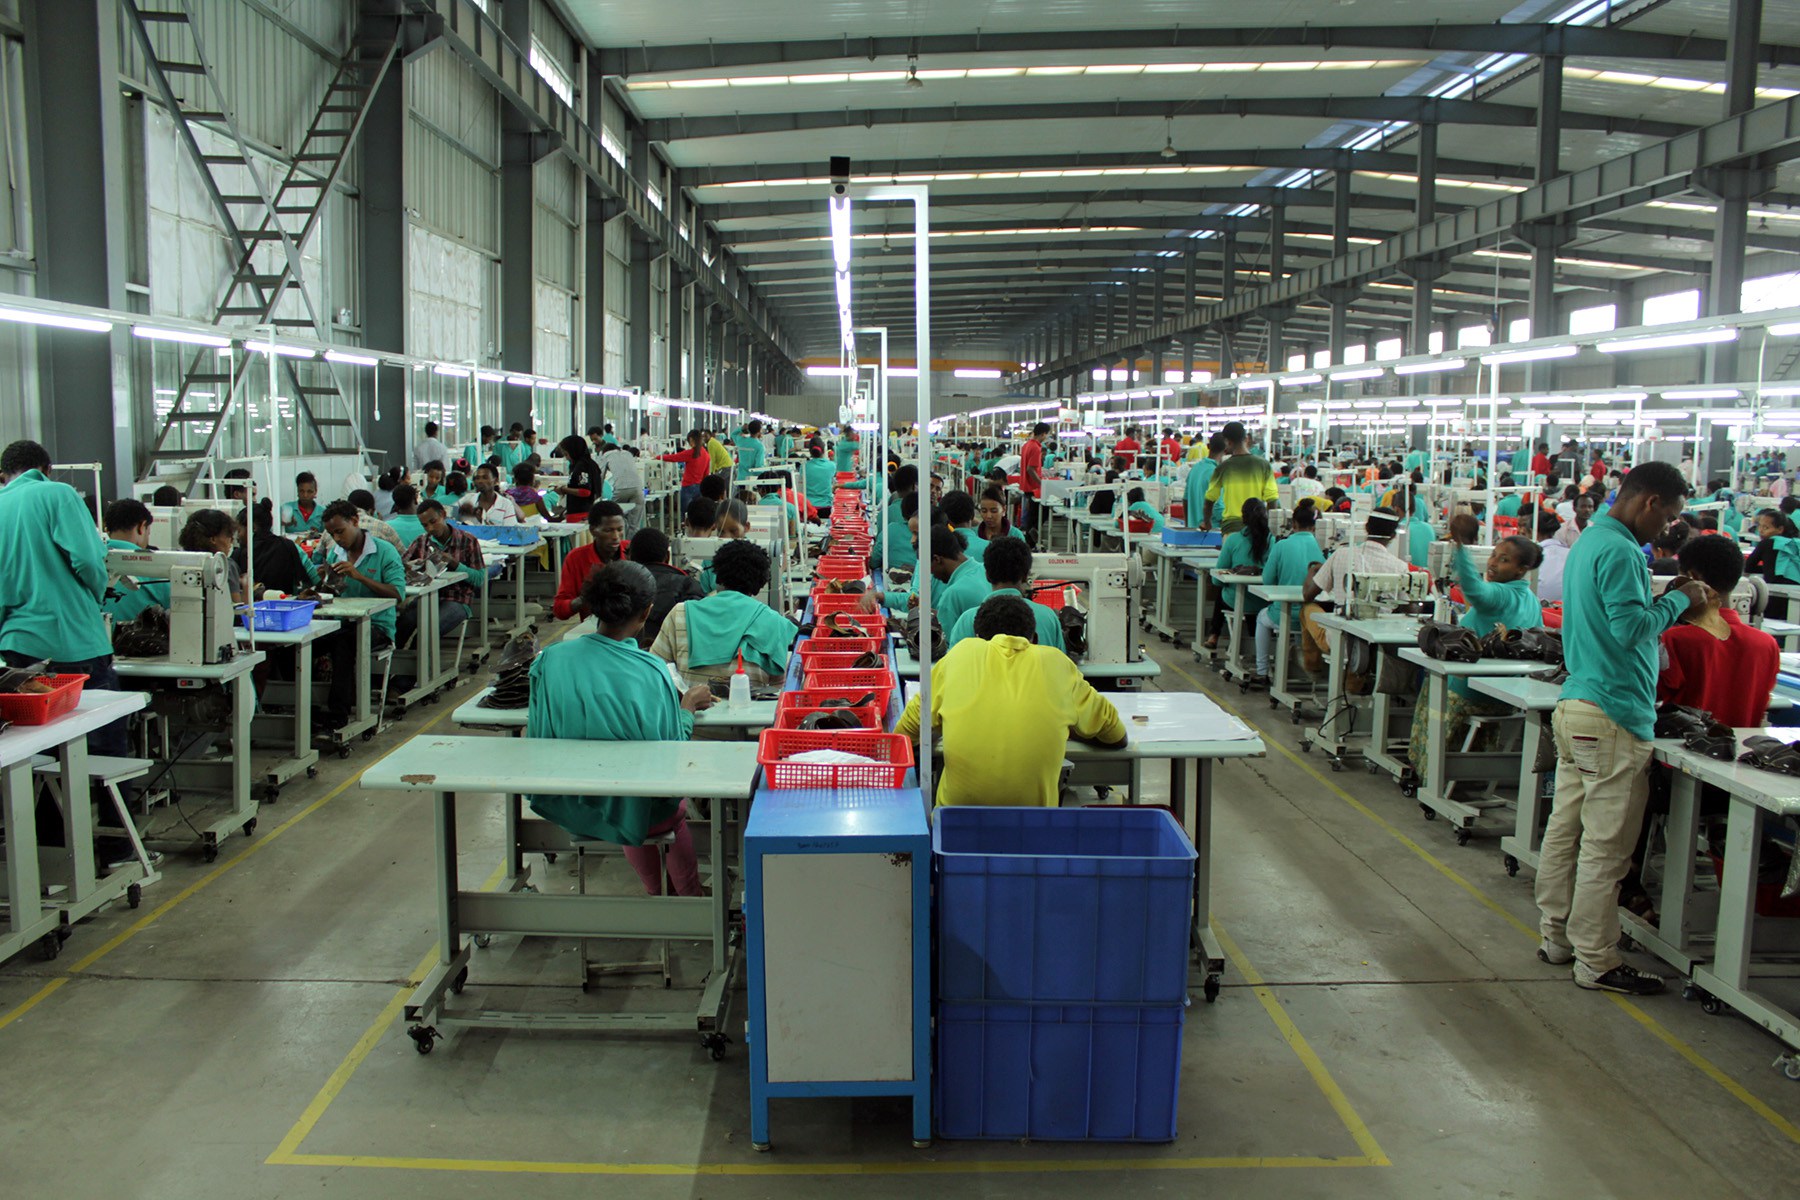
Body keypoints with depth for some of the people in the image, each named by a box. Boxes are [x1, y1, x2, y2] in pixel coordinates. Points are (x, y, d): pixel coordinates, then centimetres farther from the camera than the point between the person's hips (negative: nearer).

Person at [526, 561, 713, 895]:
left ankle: (656, 894, 58)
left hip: (565, 809, 3)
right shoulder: (651, 672, -21)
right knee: (677, 807, 34)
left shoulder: (551, 659, -14)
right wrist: (687, 708, 5)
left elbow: (538, 734, -1)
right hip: (630, 812, -3)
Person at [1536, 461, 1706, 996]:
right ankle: (1596, 961, 4)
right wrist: (1677, 600, -7)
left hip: (1575, 708, 10)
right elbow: (1632, 628, -22)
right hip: (1612, 717, -10)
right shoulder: (1619, 552, -15)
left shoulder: (1588, 541, 17)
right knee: (1605, 848, -3)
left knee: (1565, 831, 14)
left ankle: (1557, 936, 24)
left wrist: (1667, 601, 12)